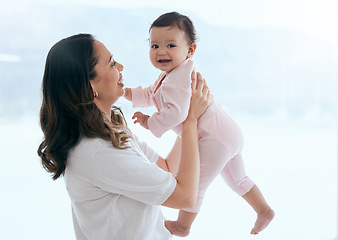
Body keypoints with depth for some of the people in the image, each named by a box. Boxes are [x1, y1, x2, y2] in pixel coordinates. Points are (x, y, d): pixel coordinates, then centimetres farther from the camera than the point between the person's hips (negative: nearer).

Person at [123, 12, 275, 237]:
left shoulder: (178, 78, -22)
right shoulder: (174, 72, 13)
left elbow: (176, 113, -31)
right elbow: (151, 95, 23)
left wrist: (150, 122, -18)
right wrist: (127, 93, 10)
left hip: (214, 140, -10)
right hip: (230, 134, 11)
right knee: (237, 178, 28)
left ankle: (182, 226, 27)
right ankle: (264, 210, 41)